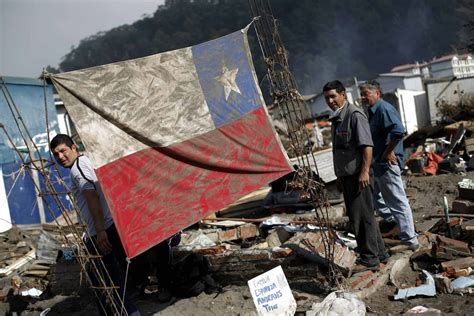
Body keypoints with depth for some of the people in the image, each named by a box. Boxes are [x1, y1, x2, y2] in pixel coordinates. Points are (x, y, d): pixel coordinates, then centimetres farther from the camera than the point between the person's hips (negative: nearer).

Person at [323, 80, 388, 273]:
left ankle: (369, 259, 3)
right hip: (346, 176, 10)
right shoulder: (335, 118, 16)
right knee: (356, 217, 14)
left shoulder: (355, 115, -12)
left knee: (362, 217, -5)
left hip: (358, 175, -10)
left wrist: (365, 171, -24)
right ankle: (379, 254, 25)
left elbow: (367, 145, -19)